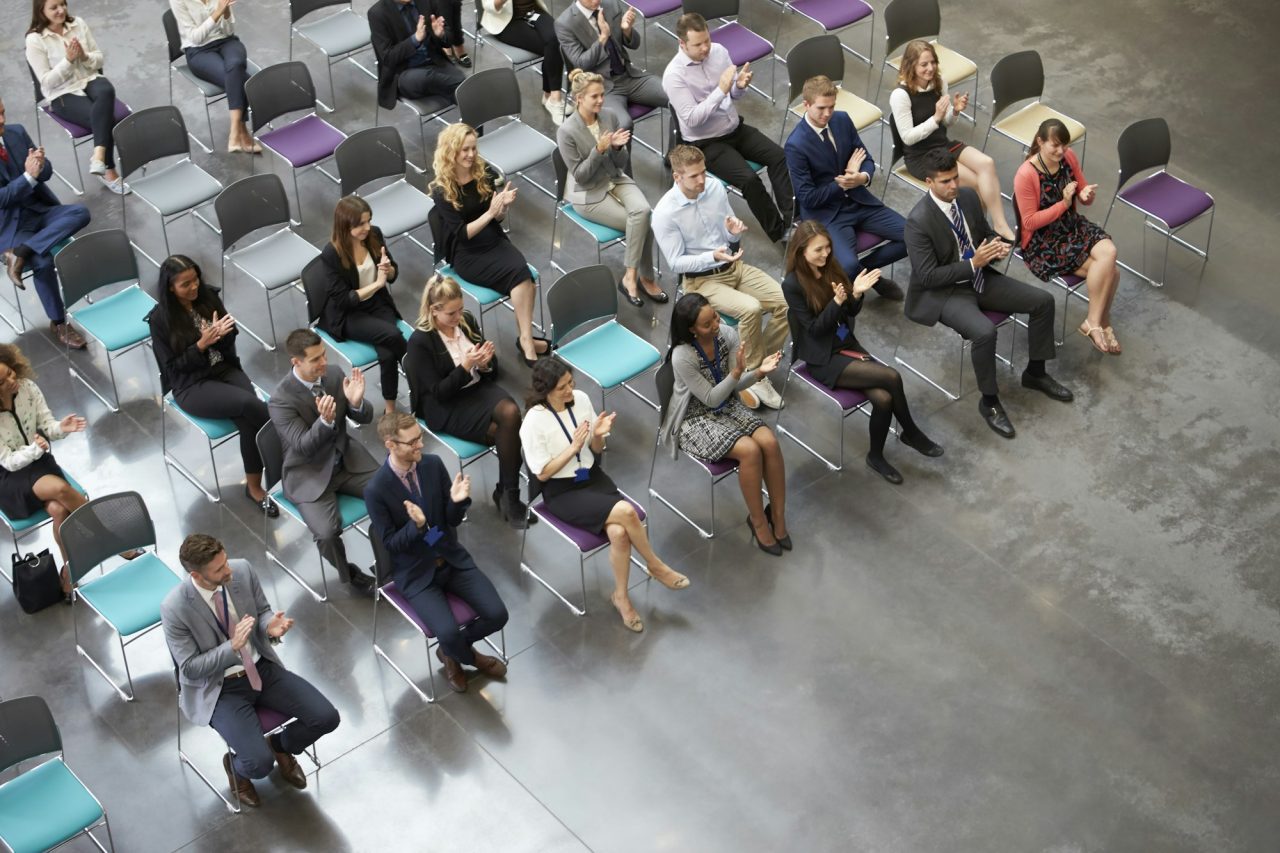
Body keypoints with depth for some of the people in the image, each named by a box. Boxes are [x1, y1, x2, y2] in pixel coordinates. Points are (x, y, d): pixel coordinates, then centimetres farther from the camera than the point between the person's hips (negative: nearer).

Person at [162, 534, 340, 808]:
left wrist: (271, 627, -20)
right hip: (219, 688, -5)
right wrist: (233, 647, -31)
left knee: (326, 717, -10)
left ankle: (280, 745, 22)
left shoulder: (242, 570, -13)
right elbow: (190, 668, -16)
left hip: (262, 669, 5)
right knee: (260, 763, -22)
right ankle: (236, 766, 16)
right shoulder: (174, 608, -24)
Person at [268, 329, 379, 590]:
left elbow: (365, 418, 0)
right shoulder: (281, 400, -20)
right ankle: (348, 573, 8)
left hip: (347, 460, 5)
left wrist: (356, 403, -24)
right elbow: (304, 446, -24)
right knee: (328, 532, -25)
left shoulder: (334, 374, -6)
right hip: (309, 475, -5)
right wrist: (325, 421, -43)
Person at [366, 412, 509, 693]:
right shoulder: (376, 489, -19)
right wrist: (416, 526, -32)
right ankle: (470, 657, 15)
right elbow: (389, 543, -12)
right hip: (415, 573, -4)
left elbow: (453, 520, 0)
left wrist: (458, 501, -23)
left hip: (452, 558, 4)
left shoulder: (433, 464, -6)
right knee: (448, 633, -23)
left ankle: (452, 650, 19)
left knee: (497, 615, -11)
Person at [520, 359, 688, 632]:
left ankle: (621, 595, -2)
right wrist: (573, 447, -20)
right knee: (626, 512, -25)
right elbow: (542, 474, -12)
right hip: (561, 493, -4)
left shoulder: (581, 399, -5)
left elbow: (596, 451, 8)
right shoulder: (534, 422, -18)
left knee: (619, 532, -24)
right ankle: (656, 567, 0)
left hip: (593, 477, 4)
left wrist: (598, 435, -15)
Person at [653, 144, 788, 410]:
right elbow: (676, 263, -13)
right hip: (702, 279, -6)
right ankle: (754, 376, -12)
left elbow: (731, 239, 9)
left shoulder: (716, 188, -3)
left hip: (735, 267, 6)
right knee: (750, 309, -31)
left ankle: (756, 365, 0)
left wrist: (734, 232, -16)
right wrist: (712, 257, -28)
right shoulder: (665, 213, -18)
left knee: (786, 303, -13)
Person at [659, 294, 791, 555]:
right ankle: (758, 522, -7)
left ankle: (778, 516, -6)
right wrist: (737, 372, -31)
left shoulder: (728, 334, -11)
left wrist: (759, 372, -22)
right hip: (696, 419, -5)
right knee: (750, 450, -27)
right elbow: (710, 399, -19)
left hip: (727, 406, 6)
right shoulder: (682, 356, -27)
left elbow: (736, 385, -3)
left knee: (770, 442, -20)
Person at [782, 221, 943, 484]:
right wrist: (837, 301, -29)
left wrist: (856, 294, -14)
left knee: (882, 398, -21)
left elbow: (851, 312, 7)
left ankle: (876, 456, 3)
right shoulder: (793, 285, -16)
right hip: (823, 359, -5)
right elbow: (814, 328, -16)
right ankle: (911, 433, 5)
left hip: (848, 344, 6)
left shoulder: (832, 267, 0)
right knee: (891, 377, -20)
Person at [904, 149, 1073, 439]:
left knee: (1043, 301, 1)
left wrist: (998, 247, -12)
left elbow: (985, 233, 13)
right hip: (943, 292, -8)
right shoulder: (919, 220, -25)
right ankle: (989, 401, -10)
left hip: (979, 277, 8)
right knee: (984, 331, -33)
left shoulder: (968, 196, -3)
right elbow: (927, 277, -23)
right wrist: (973, 263, -27)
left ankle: (1035, 373, 20)